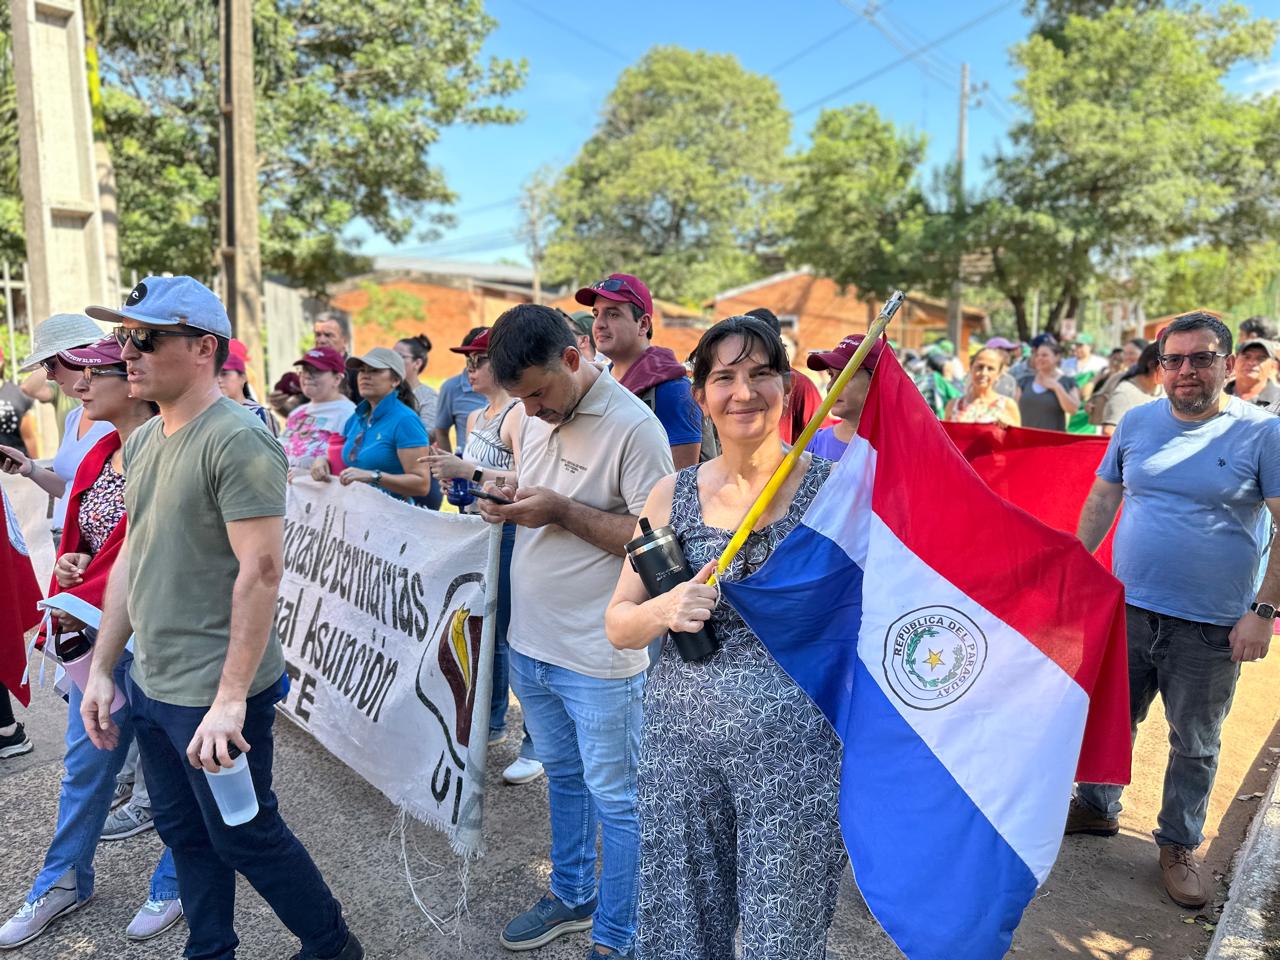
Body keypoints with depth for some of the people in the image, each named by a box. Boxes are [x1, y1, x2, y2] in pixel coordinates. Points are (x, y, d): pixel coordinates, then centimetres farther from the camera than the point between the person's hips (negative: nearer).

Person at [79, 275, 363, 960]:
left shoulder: (237, 440, -19)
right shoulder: (142, 441, 8)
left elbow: (261, 571, -24)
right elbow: (132, 558, 14)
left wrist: (230, 699, -24)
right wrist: (102, 667, 13)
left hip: (214, 696, -8)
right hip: (150, 684, 8)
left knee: (244, 837, 8)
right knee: (185, 834, 20)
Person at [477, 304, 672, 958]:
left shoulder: (633, 426, -19)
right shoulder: (534, 415, 5)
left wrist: (562, 511, -23)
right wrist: (509, 501, -5)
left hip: (599, 658, -7)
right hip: (530, 641, 7)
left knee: (613, 799, 9)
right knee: (563, 777, 24)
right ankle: (571, 895, 45)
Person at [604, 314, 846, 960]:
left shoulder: (834, 487, -5)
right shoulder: (673, 495, 2)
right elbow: (618, 627, 5)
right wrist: (664, 610, -15)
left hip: (795, 747, -2)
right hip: (680, 744, 3)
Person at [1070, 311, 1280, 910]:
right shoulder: (1137, 423, 2)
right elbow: (1102, 500, 9)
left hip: (1210, 626, -3)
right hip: (1126, 608, 3)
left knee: (1195, 743, 13)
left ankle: (1179, 845, 32)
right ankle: (1096, 807, 38)